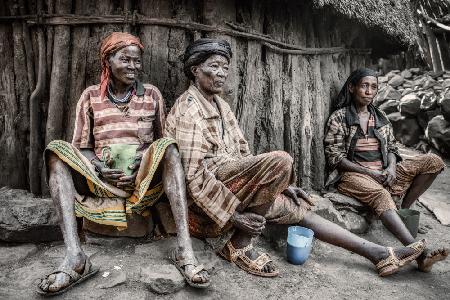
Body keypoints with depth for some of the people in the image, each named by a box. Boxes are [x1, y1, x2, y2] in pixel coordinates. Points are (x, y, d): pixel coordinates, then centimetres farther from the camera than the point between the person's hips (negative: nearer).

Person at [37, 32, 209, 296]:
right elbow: (83, 147, 8)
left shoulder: (152, 94, 10)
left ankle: (184, 249, -37)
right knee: (57, 151, -21)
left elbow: (162, 143, 10)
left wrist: (141, 167, -9)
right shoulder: (91, 96, 10)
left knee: (168, 146, -29)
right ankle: (75, 257, -34)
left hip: (143, 177, -1)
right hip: (101, 178, 1)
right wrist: (99, 168, -13)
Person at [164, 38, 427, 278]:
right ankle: (239, 246, -16)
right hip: (203, 204, -8)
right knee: (280, 160, -25)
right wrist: (232, 216, -20)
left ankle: (381, 254, 14)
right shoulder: (190, 108, -13)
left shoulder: (220, 105, 14)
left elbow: (244, 155, 15)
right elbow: (195, 175, -19)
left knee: (296, 207, 6)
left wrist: (280, 184, 7)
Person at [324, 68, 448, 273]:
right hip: (353, 174, -6)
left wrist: (391, 168, -7)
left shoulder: (380, 117, 18)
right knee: (381, 195, -38)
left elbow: (391, 148, 18)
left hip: (383, 173, 6)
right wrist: (369, 172, -15)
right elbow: (335, 158, -7)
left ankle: (404, 209, -10)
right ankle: (421, 254, -48)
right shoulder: (339, 117, 0)